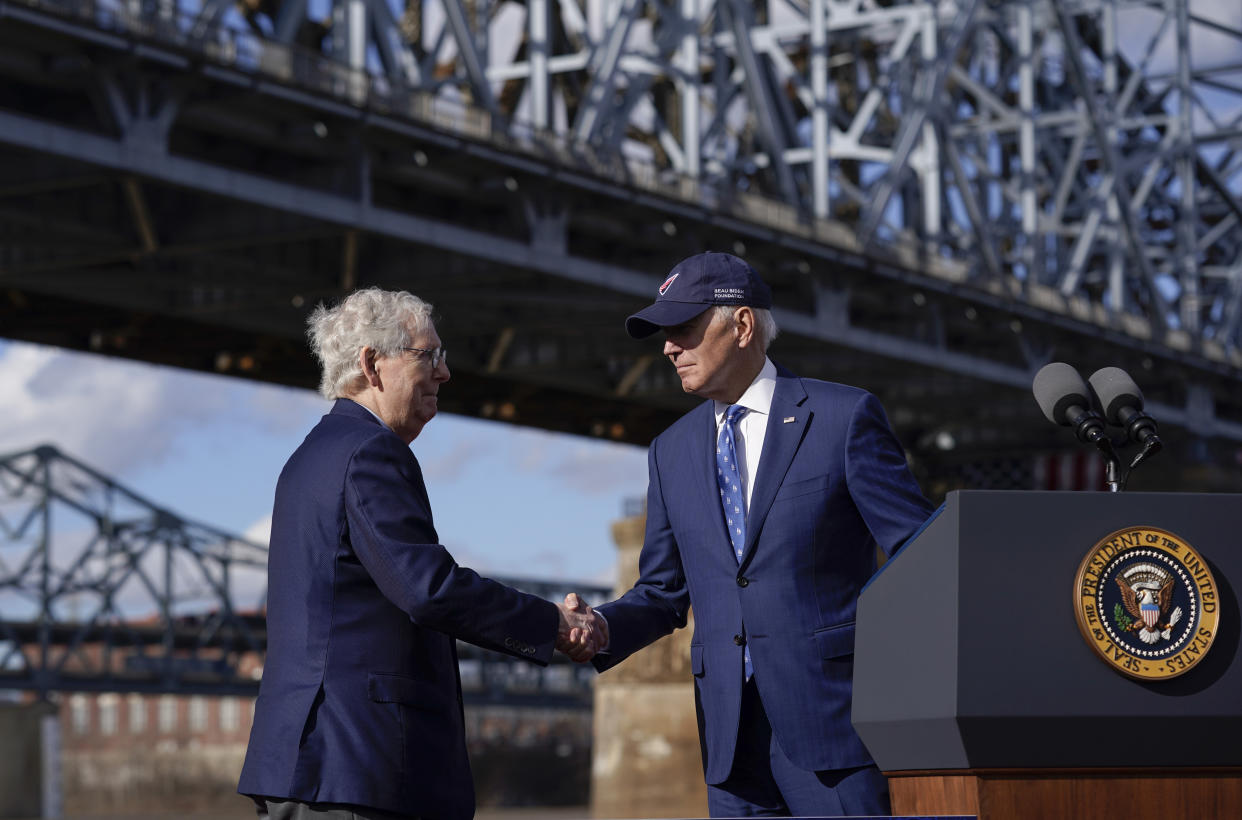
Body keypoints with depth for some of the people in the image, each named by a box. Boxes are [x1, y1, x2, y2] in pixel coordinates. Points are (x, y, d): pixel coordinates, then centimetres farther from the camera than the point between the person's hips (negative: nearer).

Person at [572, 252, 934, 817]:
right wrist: (602, 627, -3)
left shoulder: (845, 418, -1)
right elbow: (664, 592, 17)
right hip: (733, 743, 5)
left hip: (834, 724, -5)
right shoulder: (672, 452, 14)